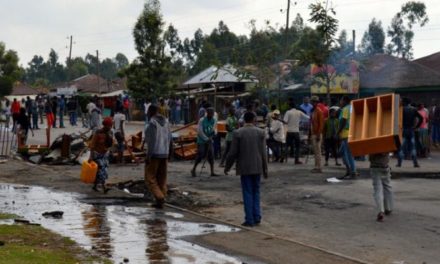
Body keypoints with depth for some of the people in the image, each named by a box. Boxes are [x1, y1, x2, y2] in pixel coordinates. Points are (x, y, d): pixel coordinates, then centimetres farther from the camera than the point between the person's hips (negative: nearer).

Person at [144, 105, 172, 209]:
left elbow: (152, 140, -19)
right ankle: (160, 202, 11)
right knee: (162, 179, 11)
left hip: (154, 154, -7)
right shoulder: (165, 121, 9)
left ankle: (160, 198, -14)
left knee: (150, 178, 1)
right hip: (164, 153, 7)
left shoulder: (152, 122, -13)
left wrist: (148, 156, -17)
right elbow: (169, 139, 11)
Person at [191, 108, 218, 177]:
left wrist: (214, 132, -20)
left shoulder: (213, 120, 4)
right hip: (201, 141, -5)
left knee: (211, 155, -2)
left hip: (209, 141, 5)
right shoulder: (202, 120, -13)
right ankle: (193, 170, 9)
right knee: (200, 155, -7)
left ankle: (212, 172, 0)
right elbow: (200, 131, -16)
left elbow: (214, 129, 5)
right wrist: (207, 139, -18)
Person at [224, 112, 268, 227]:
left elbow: (233, 152, -6)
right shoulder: (261, 132, -1)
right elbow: (263, 152, -2)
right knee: (256, 192, 14)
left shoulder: (238, 133, -7)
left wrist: (227, 167, 6)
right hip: (257, 167, 2)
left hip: (244, 168, -2)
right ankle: (256, 218, 11)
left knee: (248, 193, 3)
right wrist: (265, 169, 5)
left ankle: (249, 220, 2)